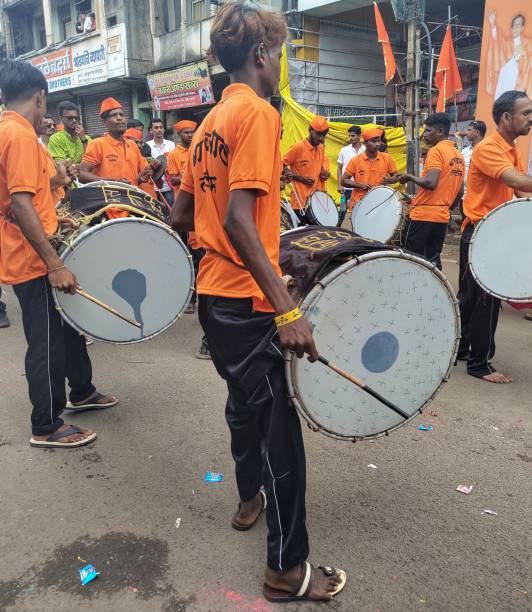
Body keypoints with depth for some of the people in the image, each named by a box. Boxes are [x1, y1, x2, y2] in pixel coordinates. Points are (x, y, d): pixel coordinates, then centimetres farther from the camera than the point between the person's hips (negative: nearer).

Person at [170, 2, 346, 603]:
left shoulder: (210, 121, 14)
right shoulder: (257, 112, -13)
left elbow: (179, 215, 17)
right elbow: (238, 219, -26)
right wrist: (287, 309, -29)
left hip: (214, 295, 10)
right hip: (247, 302, -10)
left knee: (245, 403, 25)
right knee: (278, 432, -1)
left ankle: (249, 499, 45)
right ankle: (287, 570, 12)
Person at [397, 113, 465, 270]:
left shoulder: (436, 151, -11)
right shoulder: (458, 155, 14)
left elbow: (431, 182, -24)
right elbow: (459, 191, 17)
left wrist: (410, 177, -9)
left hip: (423, 215, -8)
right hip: (442, 216, 8)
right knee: (433, 260, 11)